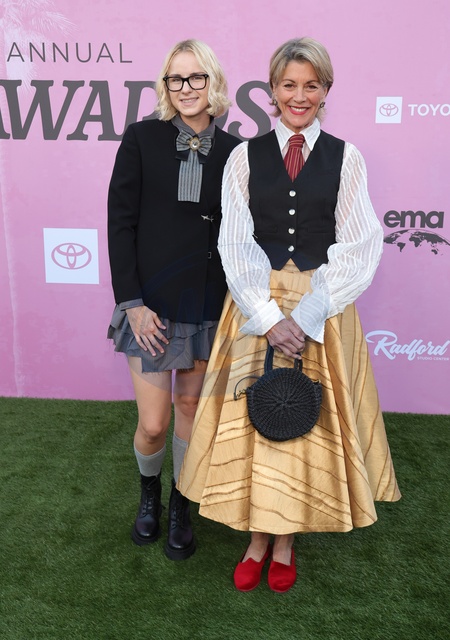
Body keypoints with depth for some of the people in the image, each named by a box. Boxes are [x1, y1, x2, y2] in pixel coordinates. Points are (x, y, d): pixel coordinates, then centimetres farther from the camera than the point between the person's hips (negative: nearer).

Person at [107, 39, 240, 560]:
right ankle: (149, 490, 36)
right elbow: (120, 223, -4)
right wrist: (132, 302, -10)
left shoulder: (233, 151, 3)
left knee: (191, 405, 14)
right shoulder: (142, 138, -2)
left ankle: (181, 506, 36)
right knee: (153, 424, 2)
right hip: (153, 302, -2)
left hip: (209, 302, 2)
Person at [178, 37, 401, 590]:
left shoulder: (345, 158, 3)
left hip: (323, 309, 0)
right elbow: (235, 244, -2)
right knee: (255, 419, 5)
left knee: (308, 421, 7)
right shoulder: (245, 157, 4)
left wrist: (307, 316, -14)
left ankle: (285, 541, 27)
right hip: (256, 306, 1)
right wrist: (268, 316, -14)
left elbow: (359, 248, -4)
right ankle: (257, 538, 26)